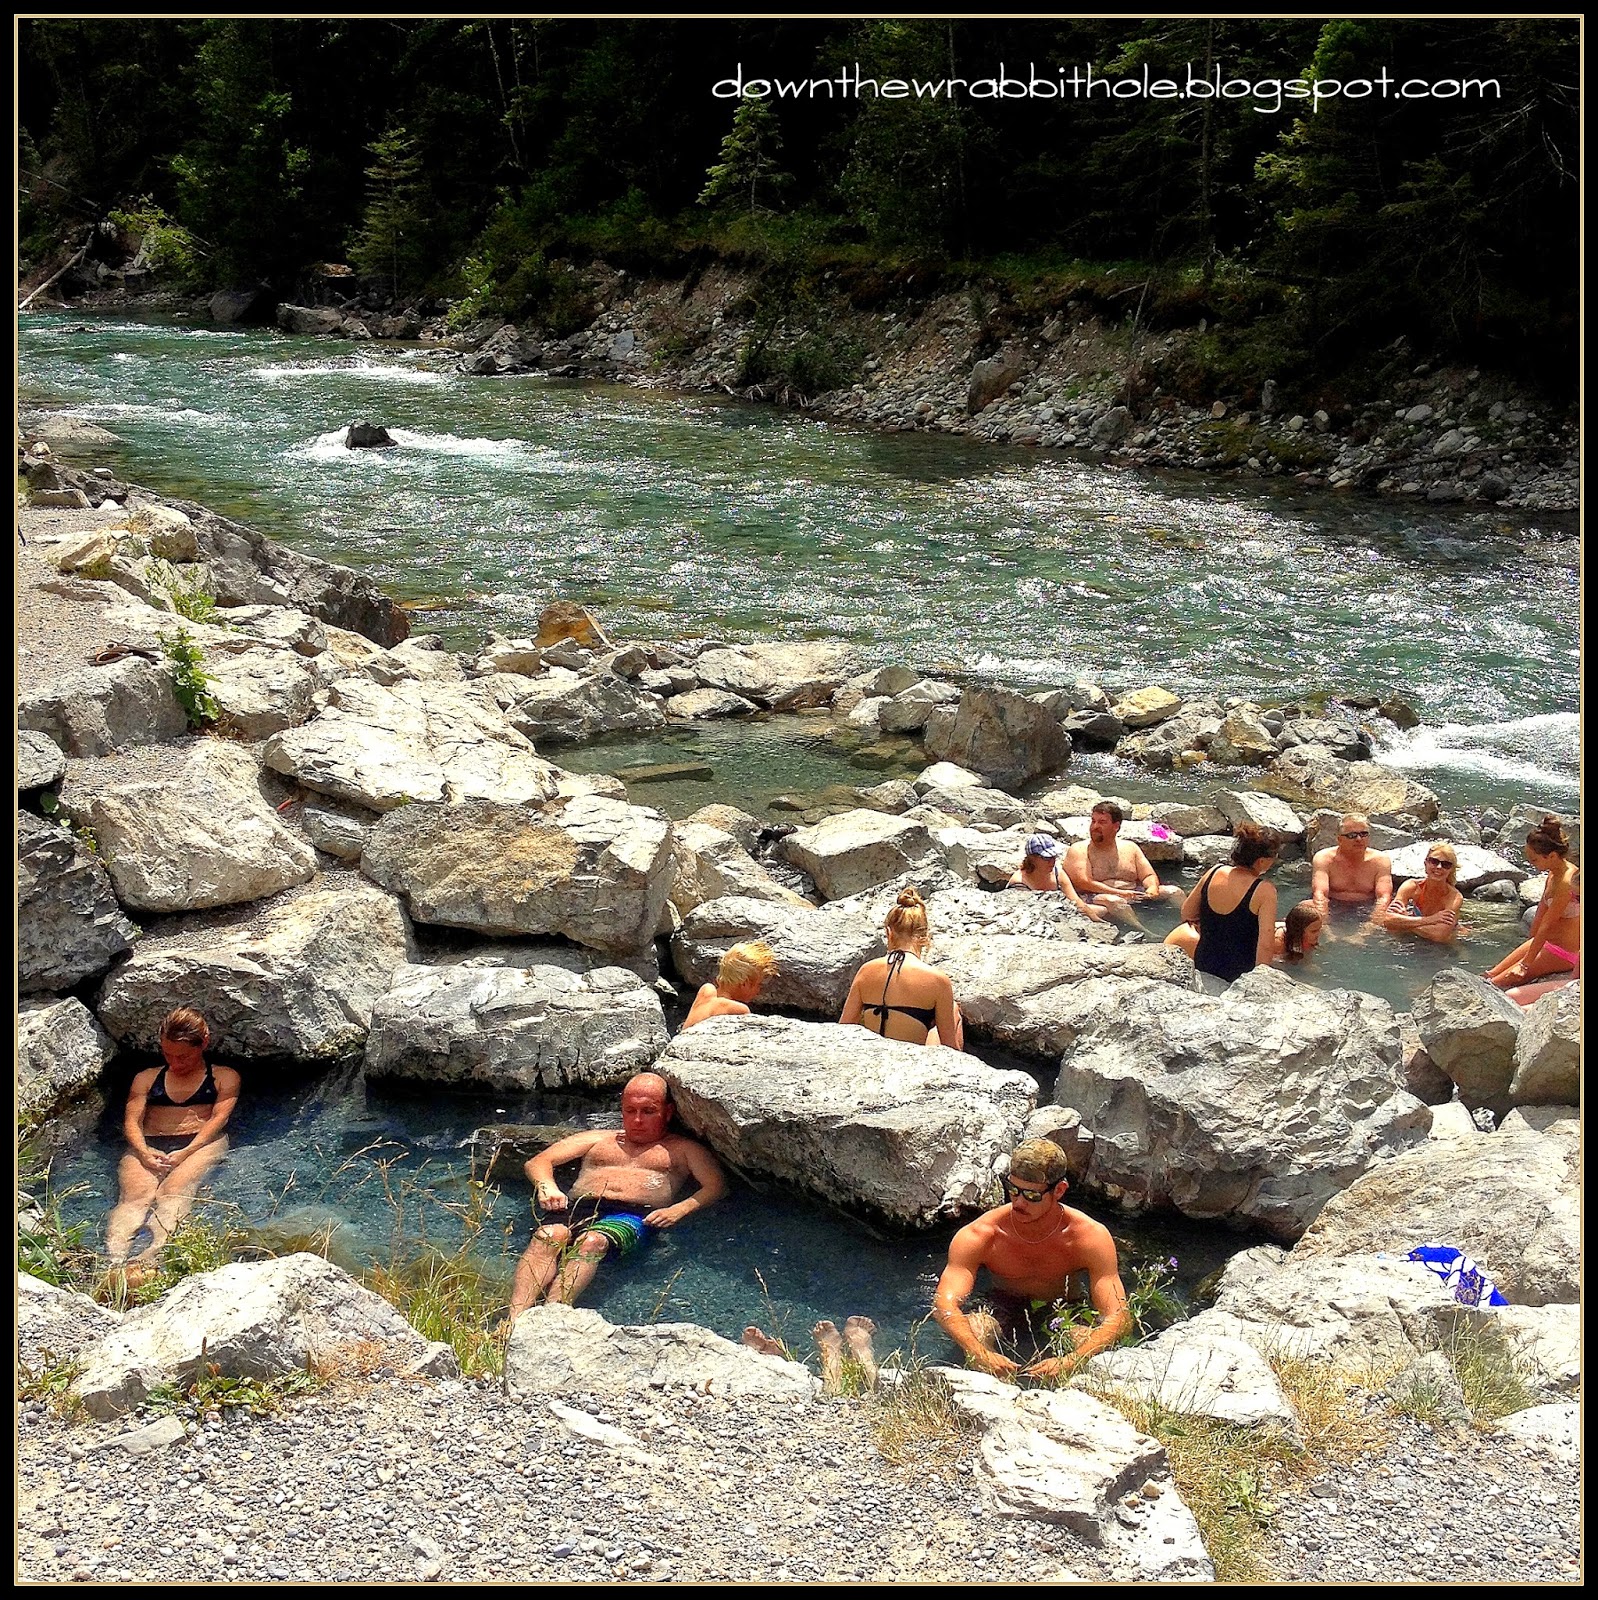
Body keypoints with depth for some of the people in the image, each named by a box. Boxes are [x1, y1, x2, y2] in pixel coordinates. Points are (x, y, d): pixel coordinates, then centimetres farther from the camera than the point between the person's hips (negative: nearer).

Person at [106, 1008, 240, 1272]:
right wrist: (143, 1152, -11)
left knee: (174, 1191, -36)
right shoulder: (147, 1078, 29)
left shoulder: (224, 1077, 21)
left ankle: (151, 1254, -63)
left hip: (200, 1144, -2)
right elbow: (132, 1121, 13)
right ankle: (115, 1258, -60)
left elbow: (219, 1118, 4)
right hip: (148, 1147, 2)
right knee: (135, 1195, -33)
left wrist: (186, 1152, -15)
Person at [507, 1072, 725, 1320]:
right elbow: (537, 1162, 23)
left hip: (632, 1215, -2)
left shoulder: (682, 1149, 27)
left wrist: (678, 1210, -10)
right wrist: (547, 1186, -3)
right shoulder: (599, 1139, 33)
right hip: (579, 1206, 3)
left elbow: (716, 1185, 9)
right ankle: (514, 1321, -53)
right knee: (548, 1235, -34)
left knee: (592, 1242, -38)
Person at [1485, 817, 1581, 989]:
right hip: (1546, 942, 9)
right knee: (1490, 975, 5)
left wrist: (1525, 964, -18)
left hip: (1563, 954, -9)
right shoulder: (1554, 872, 1)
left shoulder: (1566, 882, -28)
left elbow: (1546, 926, -23)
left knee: (1497, 983, -12)